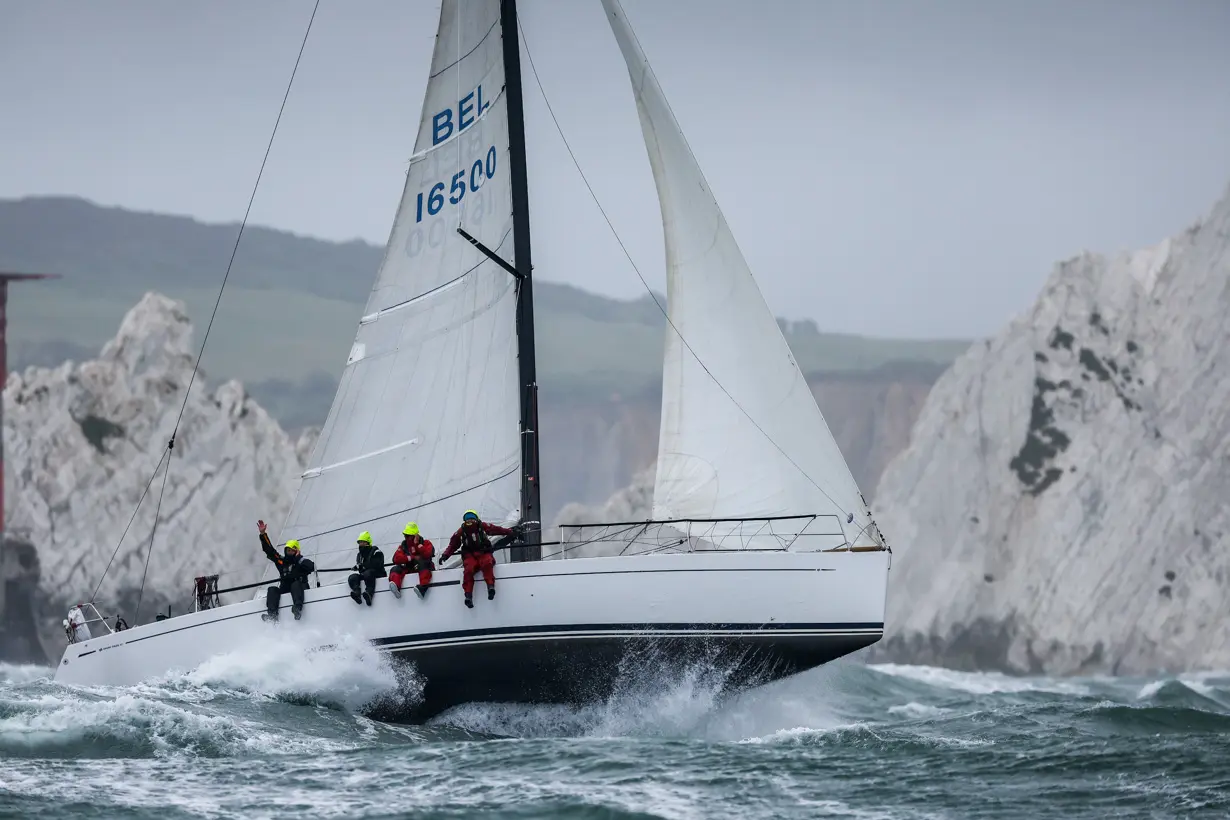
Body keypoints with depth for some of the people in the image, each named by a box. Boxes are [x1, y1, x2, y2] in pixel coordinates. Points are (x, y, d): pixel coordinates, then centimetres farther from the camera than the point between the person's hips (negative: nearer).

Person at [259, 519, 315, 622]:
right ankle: (272, 614, -42)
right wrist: (263, 534, 12)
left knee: (295, 585, -34)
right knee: (272, 590, -19)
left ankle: (297, 609, -59)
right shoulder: (281, 561, 19)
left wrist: (298, 558, -6)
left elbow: (312, 567, -11)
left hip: (299, 587, -4)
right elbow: (269, 550, 19)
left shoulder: (301, 562, 9)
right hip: (284, 589, 4)